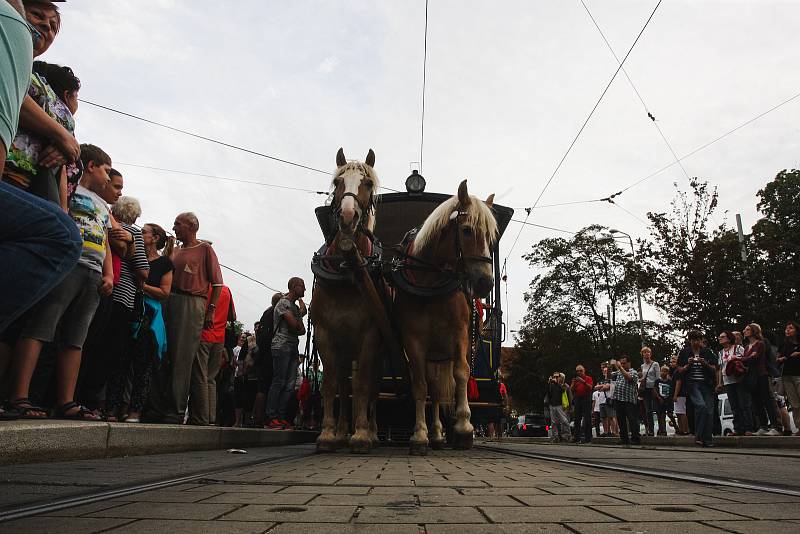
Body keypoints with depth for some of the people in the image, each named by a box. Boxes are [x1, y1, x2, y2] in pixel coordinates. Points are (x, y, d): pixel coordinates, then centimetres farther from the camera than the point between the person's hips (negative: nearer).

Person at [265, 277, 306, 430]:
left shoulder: (296, 306, 22)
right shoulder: (283, 303, -4)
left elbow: (302, 330, 18)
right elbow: (294, 325, -14)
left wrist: (298, 328, -4)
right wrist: (302, 312, 4)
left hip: (293, 348, 8)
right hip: (282, 347, -8)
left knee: (290, 384, 2)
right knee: (279, 382, -10)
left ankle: (280, 416, 4)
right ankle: (271, 418, -8)